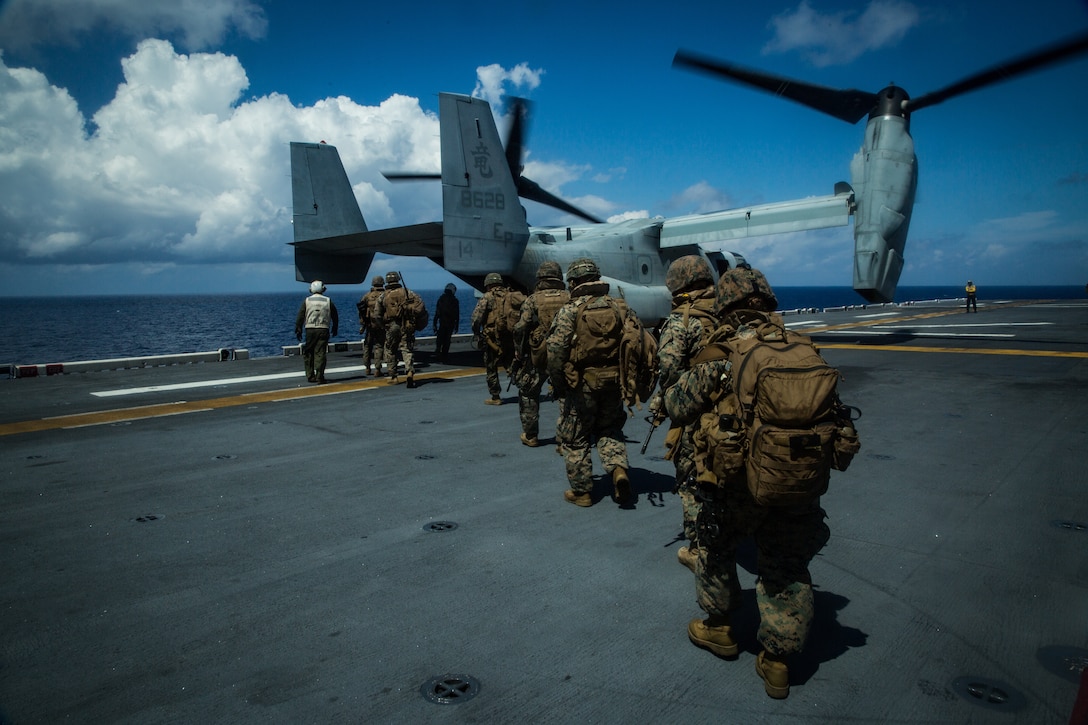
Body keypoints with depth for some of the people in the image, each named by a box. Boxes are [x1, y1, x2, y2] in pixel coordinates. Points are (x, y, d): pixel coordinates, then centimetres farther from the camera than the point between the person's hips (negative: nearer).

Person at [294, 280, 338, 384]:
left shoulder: (306, 301, 3)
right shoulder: (328, 301, 5)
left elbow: (300, 317, 1)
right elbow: (335, 317, 12)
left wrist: (298, 330, 8)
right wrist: (334, 330, 24)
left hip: (310, 330, 0)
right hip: (323, 330, 0)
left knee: (308, 353, 10)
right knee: (320, 353, -1)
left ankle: (310, 376, 12)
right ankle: (319, 376, -6)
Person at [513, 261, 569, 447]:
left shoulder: (533, 300, -5)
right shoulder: (570, 299, 1)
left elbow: (520, 329, -11)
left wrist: (519, 353, 0)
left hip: (538, 356, -2)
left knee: (528, 394, 14)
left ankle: (530, 436, 18)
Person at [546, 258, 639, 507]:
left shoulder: (569, 311, -9)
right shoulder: (620, 307, 3)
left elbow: (556, 351, -15)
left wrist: (558, 385, -5)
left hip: (581, 385, -4)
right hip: (614, 383, 4)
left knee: (576, 439, 12)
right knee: (609, 430, 23)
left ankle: (581, 491, 18)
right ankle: (618, 469, 1)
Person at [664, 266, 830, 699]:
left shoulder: (721, 355, -10)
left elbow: (676, 408, -8)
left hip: (737, 481, -3)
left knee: (716, 548, 23)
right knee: (787, 570, 16)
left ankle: (718, 628, 38)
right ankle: (777, 660, 22)